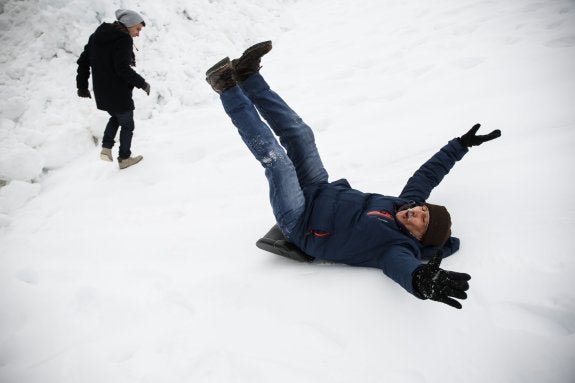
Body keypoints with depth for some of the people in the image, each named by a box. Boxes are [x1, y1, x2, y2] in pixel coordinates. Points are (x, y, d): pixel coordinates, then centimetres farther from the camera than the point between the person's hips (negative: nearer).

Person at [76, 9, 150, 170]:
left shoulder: (97, 36, 9)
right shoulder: (123, 40, -17)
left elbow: (83, 61, 10)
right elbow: (123, 68, -26)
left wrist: (82, 86, 16)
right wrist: (142, 83, -15)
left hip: (101, 92, 7)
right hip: (119, 93, -7)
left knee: (116, 117, 30)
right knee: (127, 125, 12)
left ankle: (106, 147, 18)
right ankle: (124, 158, 22)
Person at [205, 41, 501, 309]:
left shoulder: (402, 245, -23)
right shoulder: (405, 202, -2)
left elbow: (402, 265, -47)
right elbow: (428, 173, 12)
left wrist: (422, 281, -70)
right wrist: (461, 144, 14)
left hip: (299, 223, -8)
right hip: (321, 193, 8)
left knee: (276, 159, -24)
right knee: (300, 132, 1)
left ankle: (228, 88, -10)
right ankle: (247, 76, 8)